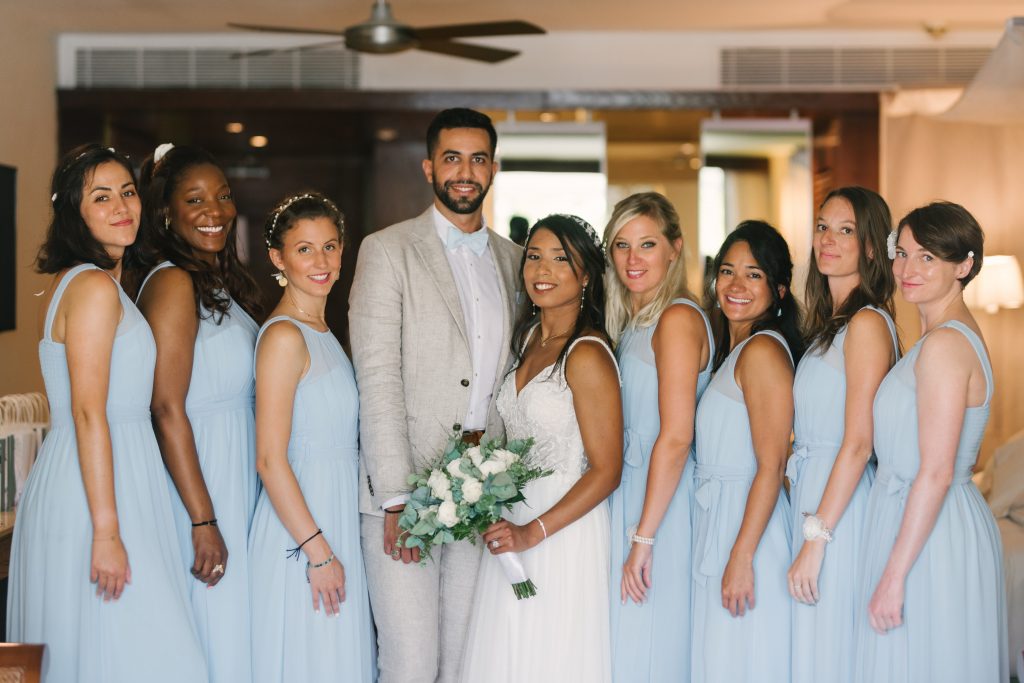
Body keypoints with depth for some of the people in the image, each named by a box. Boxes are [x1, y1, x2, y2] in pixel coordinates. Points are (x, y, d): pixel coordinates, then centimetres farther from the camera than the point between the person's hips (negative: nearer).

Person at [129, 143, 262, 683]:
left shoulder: (220, 280, 13)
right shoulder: (173, 281, -14)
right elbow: (167, 409, -19)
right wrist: (202, 521, -21)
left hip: (237, 472, 9)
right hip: (200, 479, -9)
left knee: (237, 628, 14)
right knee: (215, 633, -2)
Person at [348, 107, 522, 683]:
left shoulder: (512, 260, 14)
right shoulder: (388, 251, -2)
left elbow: (507, 377, 16)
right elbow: (378, 380, -9)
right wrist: (397, 499, -15)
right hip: (403, 494, -4)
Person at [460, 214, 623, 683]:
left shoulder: (587, 355, -16)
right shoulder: (529, 335, 8)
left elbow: (605, 471, -16)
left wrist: (534, 532, -18)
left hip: (562, 534, -7)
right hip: (512, 523, 7)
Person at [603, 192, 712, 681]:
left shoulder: (678, 318, -14)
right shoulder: (632, 322, 14)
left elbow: (675, 437, -19)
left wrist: (643, 537, -19)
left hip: (658, 503, -8)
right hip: (626, 491, 9)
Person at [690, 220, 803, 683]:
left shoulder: (762, 351, -15)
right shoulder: (729, 349, 15)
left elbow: (771, 466, -19)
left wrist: (741, 557, -21)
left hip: (746, 525, -9)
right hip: (713, 522, 9)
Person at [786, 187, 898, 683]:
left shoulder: (867, 323, -14)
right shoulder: (827, 322, 14)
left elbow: (858, 443, -19)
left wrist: (815, 539, -19)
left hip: (840, 505, -9)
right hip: (810, 490, 9)